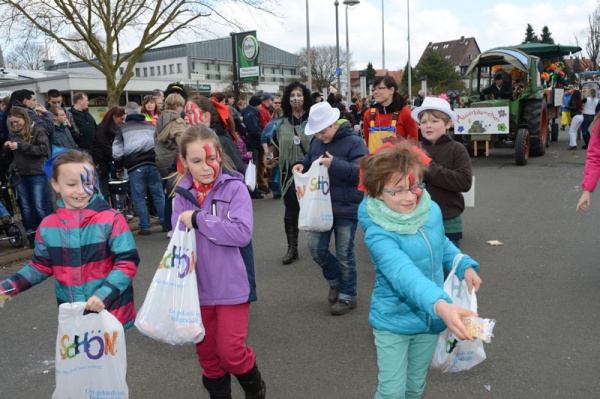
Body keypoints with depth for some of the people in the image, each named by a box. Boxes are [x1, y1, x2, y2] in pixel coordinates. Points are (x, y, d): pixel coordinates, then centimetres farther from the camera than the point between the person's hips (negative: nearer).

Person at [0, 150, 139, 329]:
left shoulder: (112, 219, -12)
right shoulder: (47, 226, 0)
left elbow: (127, 262, -13)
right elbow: (41, 266, 13)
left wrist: (105, 293, -25)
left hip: (111, 311, -3)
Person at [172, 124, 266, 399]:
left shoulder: (235, 188, -12)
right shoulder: (183, 194, -1)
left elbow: (242, 232, -23)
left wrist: (198, 220, -22)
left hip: (232, 285, -4)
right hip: (199, 287, 4)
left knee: (230, 350, -2)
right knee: (206, 352, 16)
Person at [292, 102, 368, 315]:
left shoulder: (354, 142, -13)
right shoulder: (317, 143, 6)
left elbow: (361, 171, -20)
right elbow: (309, 160, 20)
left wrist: (334, 165, -28)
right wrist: (302, 165, -4)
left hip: (346, 208, -6)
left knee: (344, 254, 4)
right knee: (316, 248, 5)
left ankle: (347, 296, 22)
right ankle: (335, 280, 33)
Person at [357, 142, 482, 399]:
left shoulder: (431, 210, -8)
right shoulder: (378, 233, -28)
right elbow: (405, 274, -43)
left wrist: (465, 266, -1)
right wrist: (440, 305, -58)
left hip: (429, 319, 5)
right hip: (393, 321, -5)